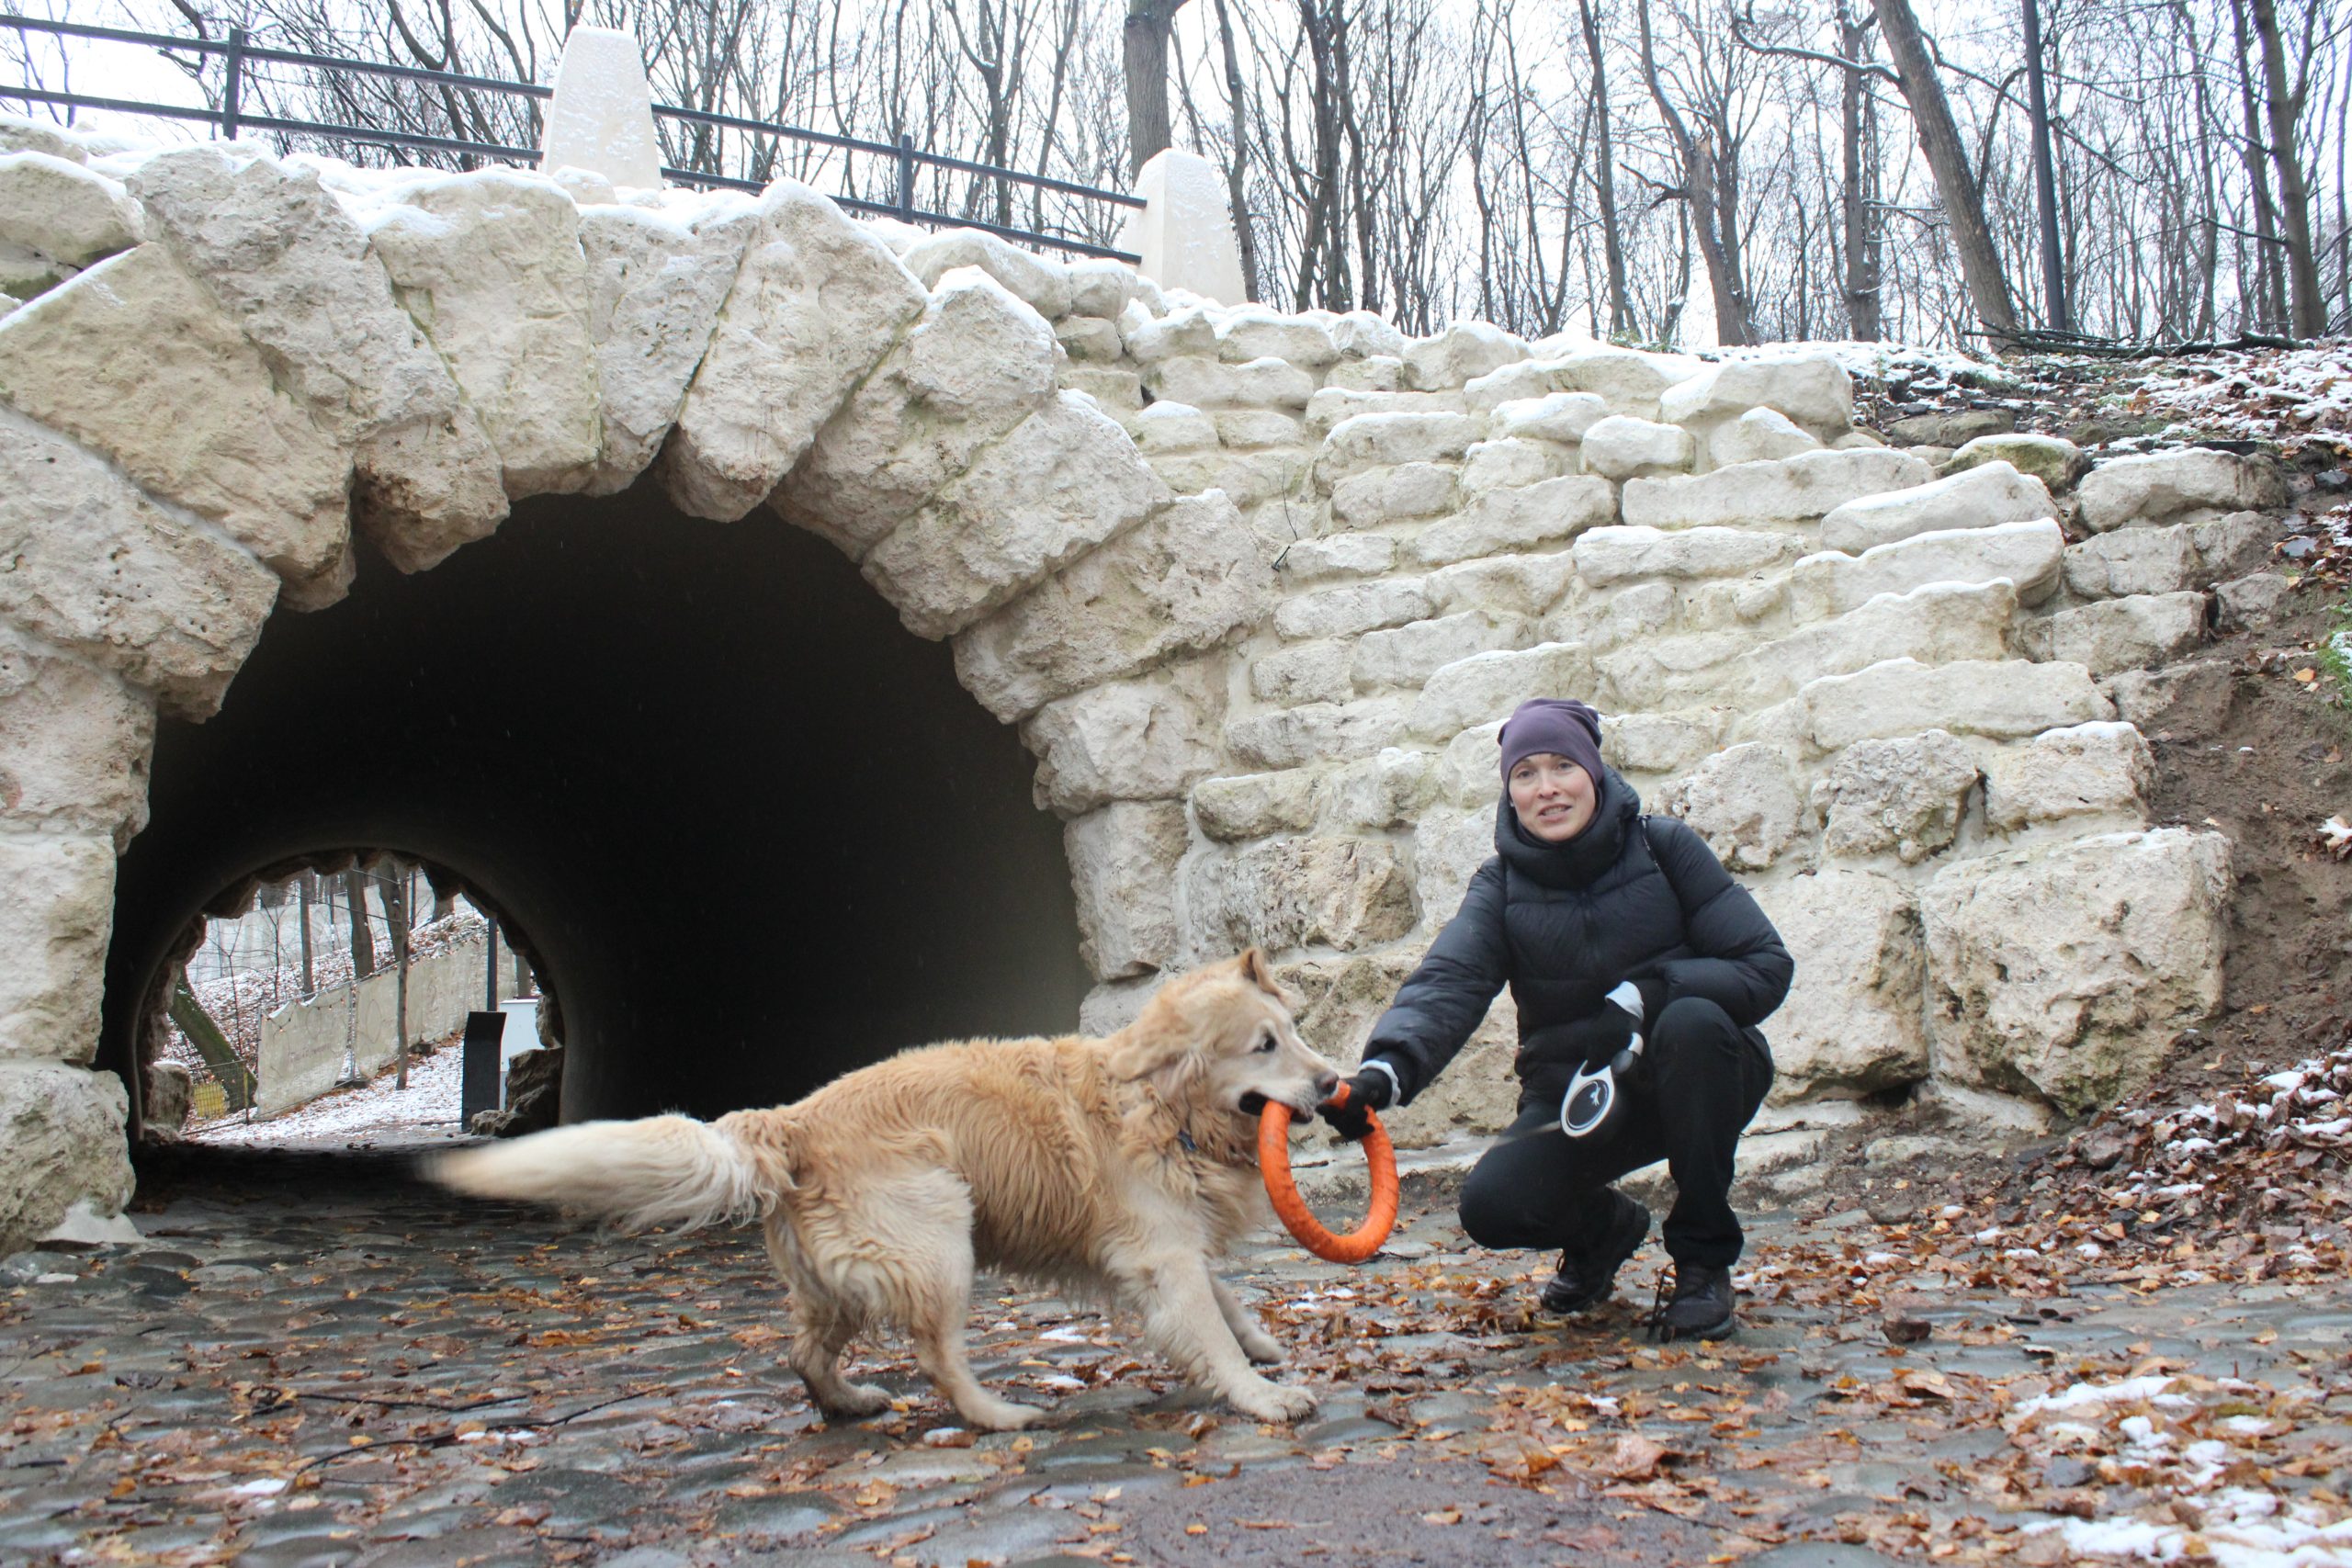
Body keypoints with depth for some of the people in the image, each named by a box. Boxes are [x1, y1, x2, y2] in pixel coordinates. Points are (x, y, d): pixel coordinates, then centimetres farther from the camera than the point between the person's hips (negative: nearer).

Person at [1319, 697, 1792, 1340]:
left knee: (1692, 1021, -34)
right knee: (1492, 1206, -25)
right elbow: (1447, 985, -24)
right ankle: (1605, 1227, 13)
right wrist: (1385, 1070, -44)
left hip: (1695, 1082, -1)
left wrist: (1639, 1000, -27)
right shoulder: (1502, 884, -6)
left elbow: (1767, 967, -14)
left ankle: (1704, 1258, -15)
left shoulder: (1665, 847, -9)